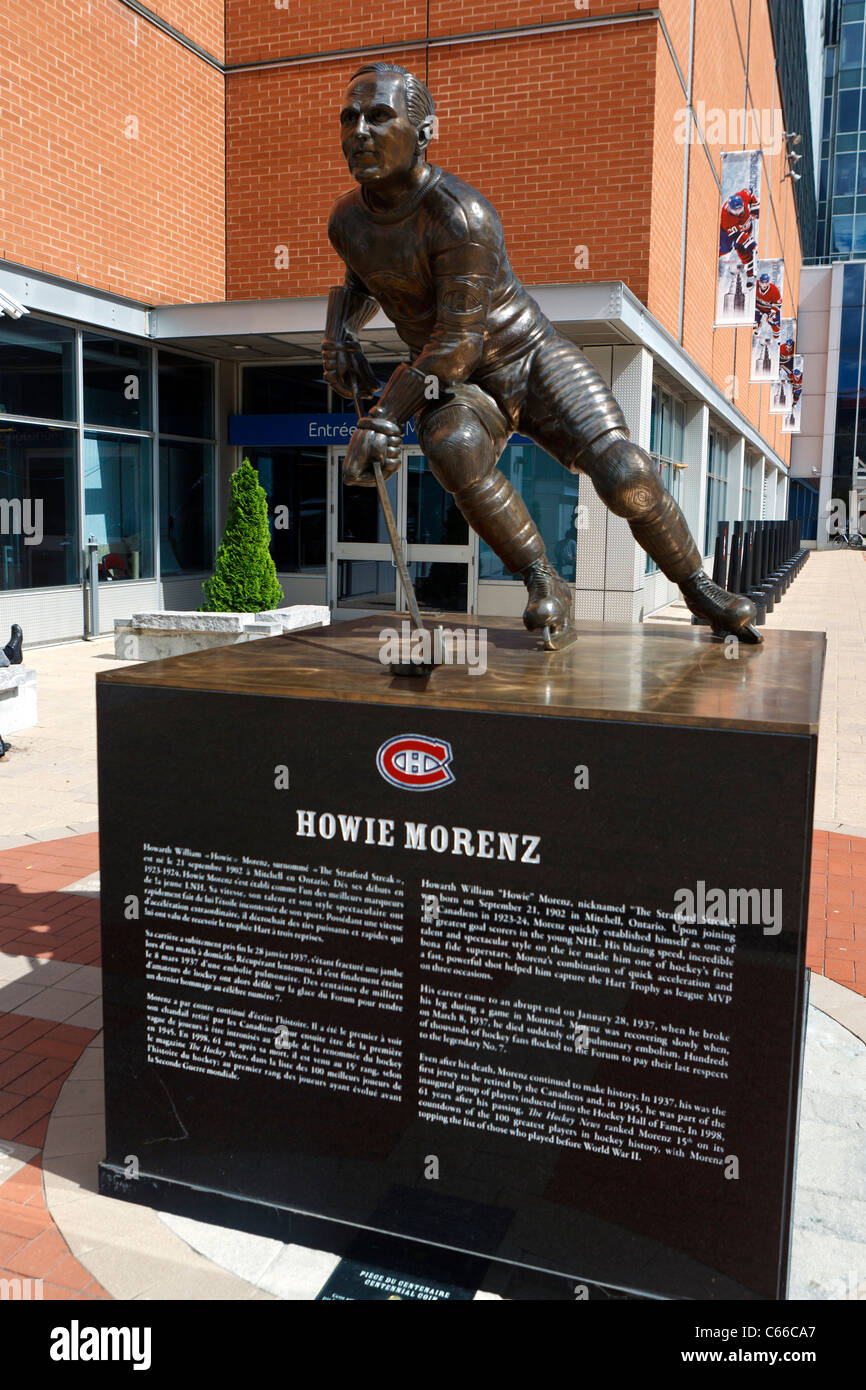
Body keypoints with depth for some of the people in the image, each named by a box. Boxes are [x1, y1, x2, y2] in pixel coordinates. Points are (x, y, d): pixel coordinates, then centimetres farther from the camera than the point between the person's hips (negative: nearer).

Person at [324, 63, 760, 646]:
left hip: (533, 359, -3)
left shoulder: (461, 215, -24)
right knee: (451, 446, -35)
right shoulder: (347, 220, -2)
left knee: (623, 473, -22)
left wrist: (383, 420, -27)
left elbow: (458, 340, -26)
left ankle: (699, 587, 5)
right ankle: (544, 583, -20)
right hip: (458, 389, 4)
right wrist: (340, 335, 2)